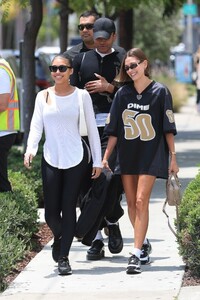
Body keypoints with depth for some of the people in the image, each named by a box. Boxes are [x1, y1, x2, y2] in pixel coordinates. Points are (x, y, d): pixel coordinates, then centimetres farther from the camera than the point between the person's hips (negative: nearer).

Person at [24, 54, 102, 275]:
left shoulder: (81, 95, 1)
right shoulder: (43, 97, 6)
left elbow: (91, 129, 4)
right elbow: (36, 126, 2)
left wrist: (97, 160, 3)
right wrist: (30, 150, -16)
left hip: (76, 158, -2)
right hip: (51, 159, 2)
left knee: (68, 207, -4)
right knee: (51, 211, -1)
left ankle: (63, 257, 5)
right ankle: (58, 238, 32)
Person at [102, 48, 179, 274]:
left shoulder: (160, 92, -5)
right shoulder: (123, 93, 3)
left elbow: (168, 128, -2)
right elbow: (114, 129, 6)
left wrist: (173, 158, -3)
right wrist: (105, 157, 3)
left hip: (151, 154, -4)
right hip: (127, 154, 4)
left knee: (141, 201, -13)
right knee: (131, 203, 7)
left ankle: (136, 255, -15)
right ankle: (142, 244, 24)